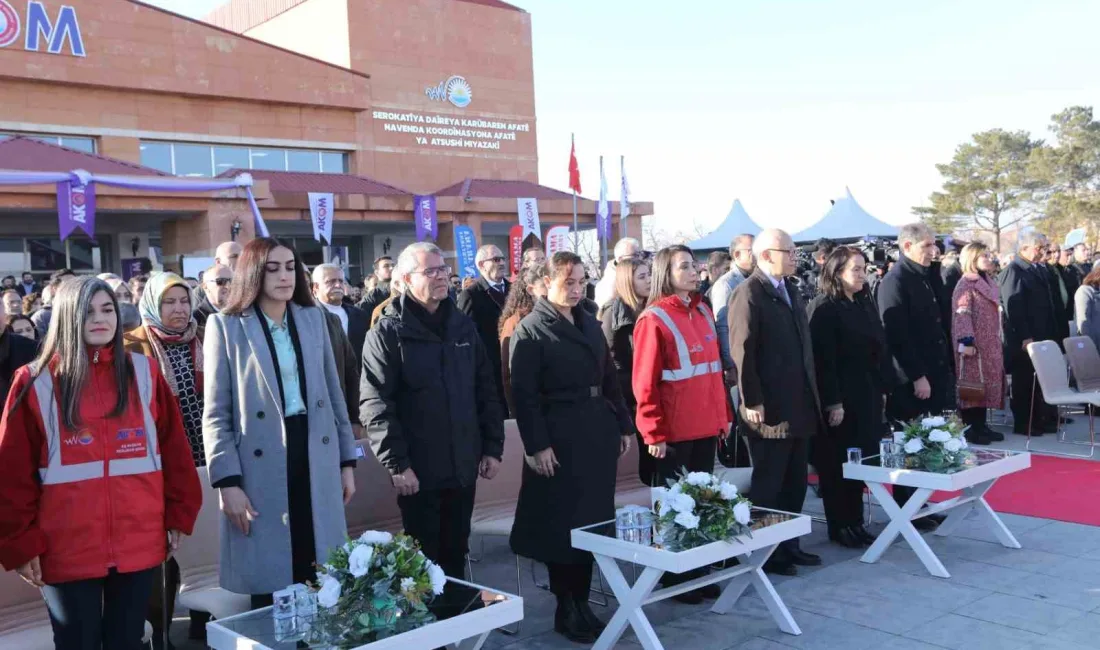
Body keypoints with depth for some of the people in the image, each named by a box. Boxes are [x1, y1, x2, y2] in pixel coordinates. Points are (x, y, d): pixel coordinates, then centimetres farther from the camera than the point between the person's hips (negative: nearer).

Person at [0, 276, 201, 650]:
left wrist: (179, 515, 5)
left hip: (138, 542, 2)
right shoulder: (36, 383, -2)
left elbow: (174, 448, 7)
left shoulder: (143, 373, 5)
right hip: (67, 549, -2)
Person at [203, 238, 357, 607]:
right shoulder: (226, 326, -2)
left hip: (316, 460, 4)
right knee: (269, 582, 2)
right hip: (261, 467, -3)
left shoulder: (313, 318, 10)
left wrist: (347, 461, 12)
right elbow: (216, 415, -4)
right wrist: (227, 481, -11)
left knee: (320, 580, 7)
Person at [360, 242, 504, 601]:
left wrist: (493, 447, 7)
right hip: (418, 471, -5)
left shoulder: (463, 326, 10)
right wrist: (397, 463, -16)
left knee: (456, 555, 16)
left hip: (463, 467, 5)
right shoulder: (388, 332, -8)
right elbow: (375, 405, -13)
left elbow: (487, 391, 13)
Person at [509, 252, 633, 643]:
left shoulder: (589, 323, 13)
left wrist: (623, 425, 11)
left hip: (598, 430, 6)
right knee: (564, 522, 2)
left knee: (592, 519, 10)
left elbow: (609, 379, 16)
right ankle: (566, 609, 15)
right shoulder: (531, 329, -6)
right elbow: (523, 393, -12)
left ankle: (581, 603, 22)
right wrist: (536, 445, -18)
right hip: (559, 435, -6)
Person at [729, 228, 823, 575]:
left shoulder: (790, 290, 17)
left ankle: (788, 545, 26)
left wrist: (812, 394, 15)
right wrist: (752, 402, -20)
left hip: (799, 406, 8)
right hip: (770, 409, -8)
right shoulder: (748, 293, -11)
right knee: (768, 485, 2)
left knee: (795, 483, 14)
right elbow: (742, 352, -17)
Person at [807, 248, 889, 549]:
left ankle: (855, 521, 20)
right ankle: (838, 526, 12)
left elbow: (880, 348, 15)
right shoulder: (824, 308, -11)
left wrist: (882, 389, 10)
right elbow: (823, 359, -17)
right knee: (838, 464, 2)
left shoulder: (866, 303, 13)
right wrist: (833, 402, -20)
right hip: (839, 399, -7)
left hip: (867, 396, 7)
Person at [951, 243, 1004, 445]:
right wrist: (965, 341, -27)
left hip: (990, 344, 8)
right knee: (972, 384, -5)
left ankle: (981, 425, 16)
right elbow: (961, 314, -18)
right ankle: (969, 428, 0)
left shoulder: (989, 281, 16)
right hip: (974, 344, -8)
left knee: (987, 383, 9)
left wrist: (998, 341, 22)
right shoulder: (966, 283, -9)